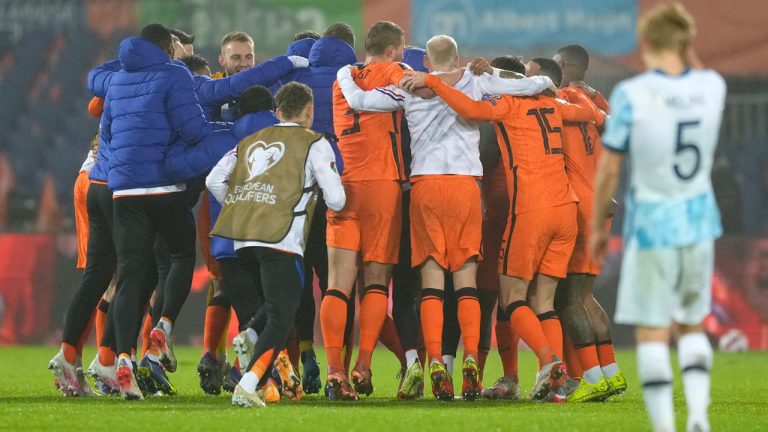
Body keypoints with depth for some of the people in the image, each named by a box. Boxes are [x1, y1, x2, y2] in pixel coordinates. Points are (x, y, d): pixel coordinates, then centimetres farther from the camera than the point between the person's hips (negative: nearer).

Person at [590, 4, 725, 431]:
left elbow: (609, 171, -8)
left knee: (653, 331, 3)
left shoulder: (631, 94, -13)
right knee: (693, 324, 17)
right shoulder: (713, 86, -3)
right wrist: (685, 57, 14)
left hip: (652, 223, -4)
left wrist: (597, 226, 5)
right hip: (699, 220, 4)